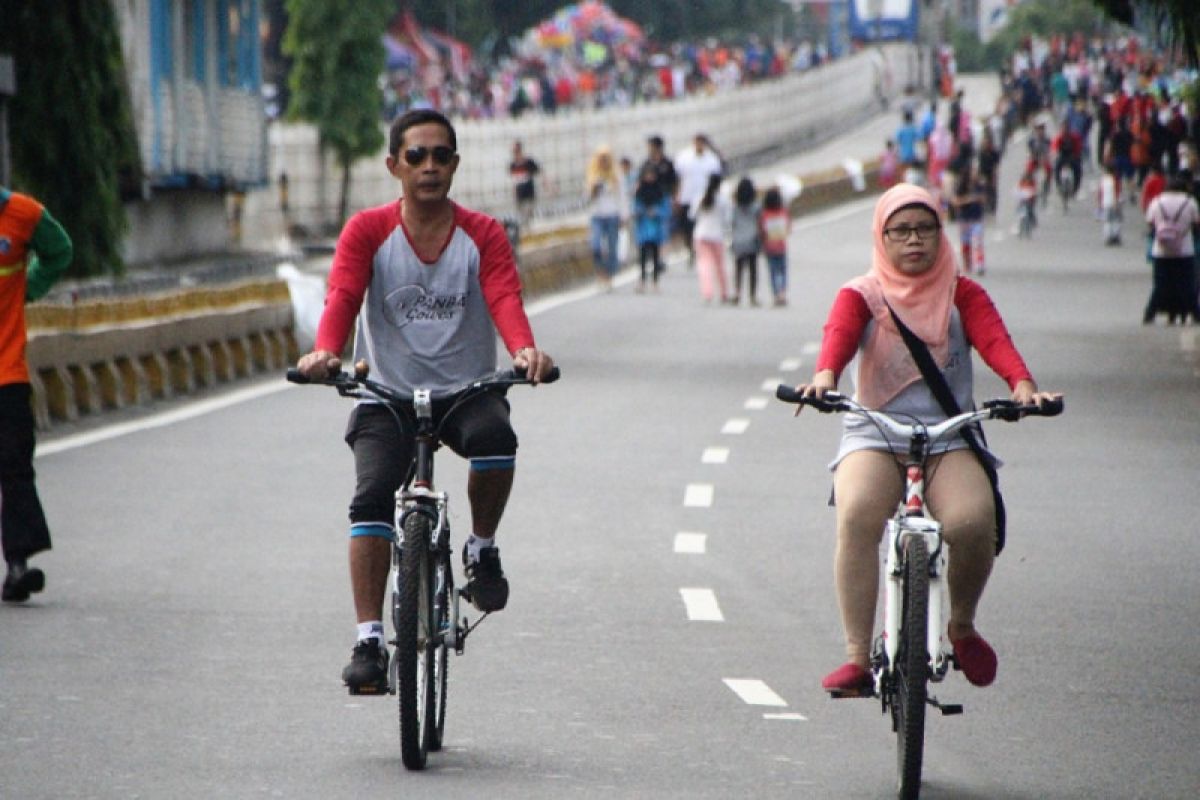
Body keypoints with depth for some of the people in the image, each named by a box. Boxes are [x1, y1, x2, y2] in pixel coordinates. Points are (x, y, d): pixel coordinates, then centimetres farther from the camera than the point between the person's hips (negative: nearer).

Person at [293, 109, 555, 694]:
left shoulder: (482, 235, 3)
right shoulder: (368, 231, 2)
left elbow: (505, 299, -13)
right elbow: (343, 297, -13)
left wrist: (525, 349, -36)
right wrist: (324, 352, -35)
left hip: (466, 391, 0)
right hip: (387, 393, 0)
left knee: (495, 437, -33)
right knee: (373, 494, -23)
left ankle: (482, 547, -5)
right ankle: (369, 641, -21)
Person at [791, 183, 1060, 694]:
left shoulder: (962, 295, 10)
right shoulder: (861, 296, 8)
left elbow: (994, 339, -9)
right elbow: (838, 335, -14)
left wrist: (1022, 384, -31)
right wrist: (824, 377, -38)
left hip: (950, 438, 0)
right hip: (874, 435, 0)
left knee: (972, 521, -28)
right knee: (857, 516, -31)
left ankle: (962, 625, 4)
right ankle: (857, 656, -26)